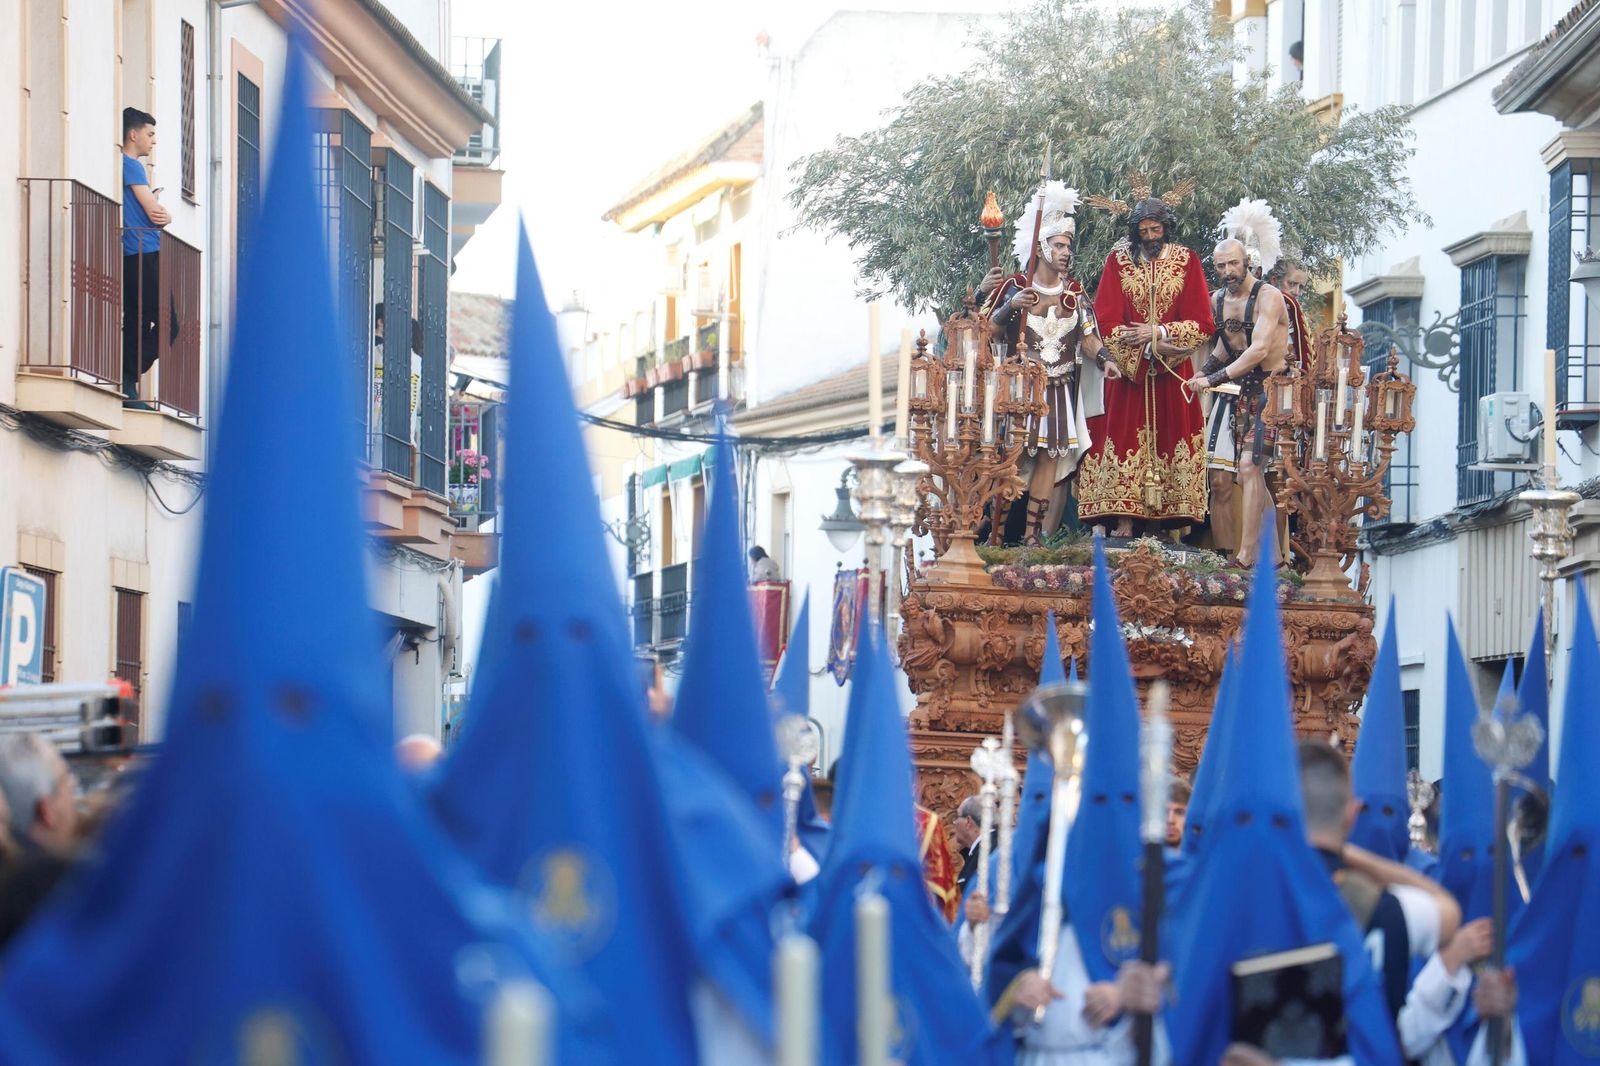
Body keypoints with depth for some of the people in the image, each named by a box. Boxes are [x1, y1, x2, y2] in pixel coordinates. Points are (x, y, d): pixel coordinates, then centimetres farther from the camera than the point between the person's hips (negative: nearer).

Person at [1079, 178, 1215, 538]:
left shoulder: (1187, 261, 4)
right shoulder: (1118, 261, 4)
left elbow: (1201, 323, -1)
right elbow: (1106, 321, -4)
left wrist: (1157, 333, -12)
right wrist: (1146, 342, -13)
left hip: (1172, 374, 0)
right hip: (1128, 369, 0)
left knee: (1169, 438, -3)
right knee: (1127, 437, -6)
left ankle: (1167, 518, -4)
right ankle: (1125, 520, -9)